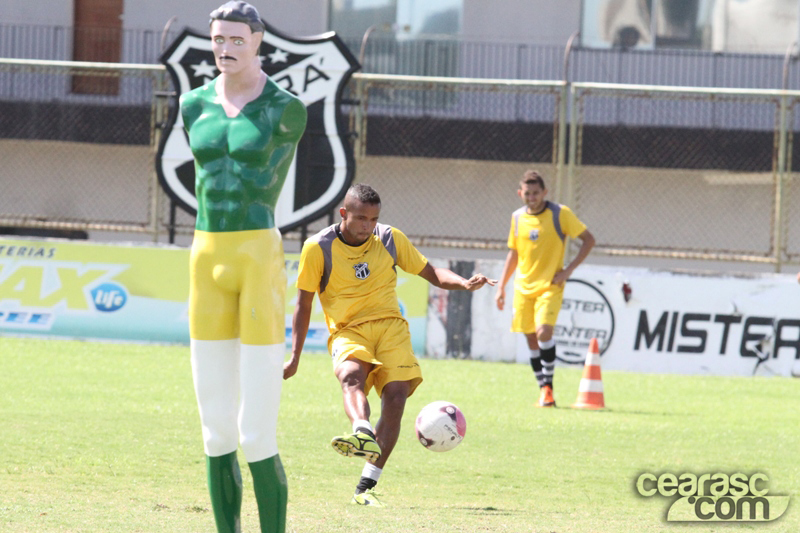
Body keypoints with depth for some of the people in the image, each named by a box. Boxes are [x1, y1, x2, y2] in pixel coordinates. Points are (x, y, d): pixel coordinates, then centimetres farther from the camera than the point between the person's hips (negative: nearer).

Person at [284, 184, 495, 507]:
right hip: (347, 331, -3)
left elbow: (430, 273, 13)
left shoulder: (391, 240, 6)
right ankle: (364, 434, -67)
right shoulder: (318, 248, -2)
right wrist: (294, 358, 1)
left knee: (396, 395, -20)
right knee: (351, 376, -36)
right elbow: (304, 302, 4)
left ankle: (366, 487, -18)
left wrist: (464, 284, -8)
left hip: (390, 326, 3)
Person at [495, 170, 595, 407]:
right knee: (532, 340, 4)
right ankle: (544, 391, 14)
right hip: (524, 287, 5)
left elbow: (588, 239, -3)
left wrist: (568, 270, -10)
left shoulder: (560, 214, -7)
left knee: (544, 331, -22)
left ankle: (548, 386, -11)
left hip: (550, 286, -5)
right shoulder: (518, 218, 6)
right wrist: (501, 286, 14)